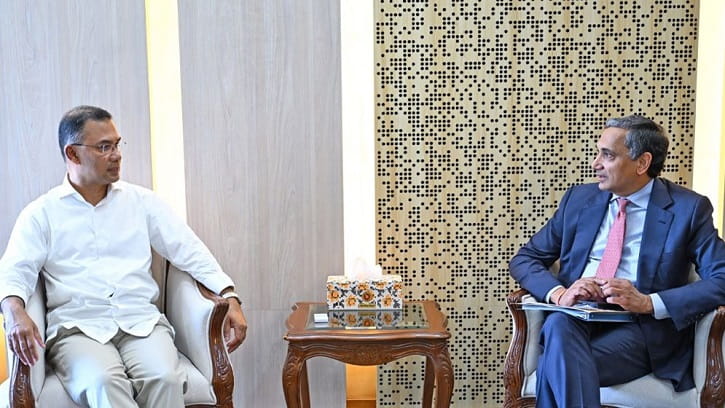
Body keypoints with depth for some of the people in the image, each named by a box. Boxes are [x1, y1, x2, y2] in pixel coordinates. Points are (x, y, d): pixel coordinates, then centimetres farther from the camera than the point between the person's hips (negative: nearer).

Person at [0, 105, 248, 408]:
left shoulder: (142, 201, 14)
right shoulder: (41, 213, 10)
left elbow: (189, 251, 10)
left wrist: (229, 297, -5)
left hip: (141, 321, 2)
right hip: (77, 326, -1)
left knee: (165, 378, -30)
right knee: (103, 383, -34)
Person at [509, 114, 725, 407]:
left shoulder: (688, 208, 3)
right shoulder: (579, 198, 13)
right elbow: (523, 260, 13)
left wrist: (648, 302, -20)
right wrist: (558, 292, -10)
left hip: (640, 329, -4)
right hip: (575, 319, 4)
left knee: (556, 366, -33)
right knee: (557, 323, -34)